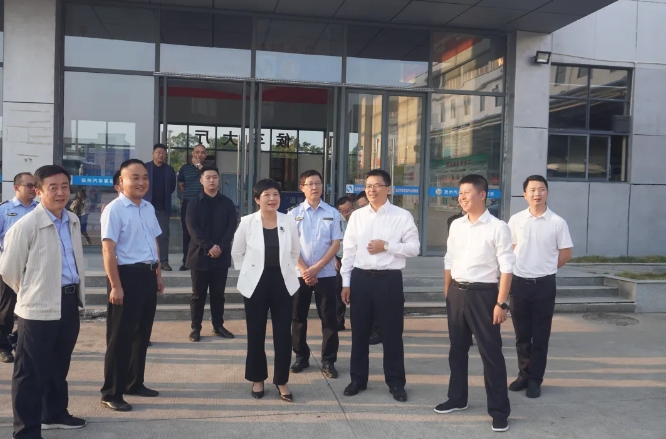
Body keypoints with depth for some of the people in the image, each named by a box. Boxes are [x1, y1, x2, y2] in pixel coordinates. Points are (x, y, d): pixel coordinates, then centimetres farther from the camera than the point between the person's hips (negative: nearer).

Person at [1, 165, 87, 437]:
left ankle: (55, 414, 38)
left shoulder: (73, 221, 6)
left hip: (69, 301, 7)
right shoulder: (27, 225, -15)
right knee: (31, 372, 4)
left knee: (59, 366, 21)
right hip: (39, 306, -7)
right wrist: (31, 292, 5)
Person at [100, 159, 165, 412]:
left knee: (142, 333, 17)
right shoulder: (114, 209, -13)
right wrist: (116, 286, -20)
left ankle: (134, 383, 33)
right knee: (120, 336, 2)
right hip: (127, 275, -8)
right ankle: (111, 393, 15)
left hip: (147, 274, 8)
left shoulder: (149, 208, 10)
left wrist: (157, 274, 19)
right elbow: (108, 250, -17)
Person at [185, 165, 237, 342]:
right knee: (198, 294, 4)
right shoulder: (194, 203, 2)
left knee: (218, 294, 9)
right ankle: (195, 328, 12)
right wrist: (209, 247, -17)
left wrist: (220, 247, -14)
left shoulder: (227, 203, 8)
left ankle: (218, 326, 19)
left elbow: (231, 227, 0)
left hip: (221, 256, 2)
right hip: (200, 255, -2)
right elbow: (192, 228, -8)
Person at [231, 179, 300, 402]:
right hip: (256, 284, -1)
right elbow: (236, 252, 6)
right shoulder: (247, 222, -7)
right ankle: (257, 379, 26)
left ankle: (282, 381, 18)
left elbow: (295, 251, 13)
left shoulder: (289, 222, -2)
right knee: (256, 334, 9)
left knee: (283, 334, 4)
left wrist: (287, 270, 10)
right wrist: (248, 273, 5)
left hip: (283, 283, 1)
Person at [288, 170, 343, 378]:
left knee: (329, 319, 3)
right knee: (298, 317, 9)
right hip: (300, 273, 1)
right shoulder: (294, 213, 2)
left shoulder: (332, 213, 2)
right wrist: (305, 270, -11)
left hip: (326, 273, 0)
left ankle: (328, 361, 13)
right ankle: (301, 357, 24)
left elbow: (336, 244, -2)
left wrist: (316, 268, -11)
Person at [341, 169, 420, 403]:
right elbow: (349, 250, 6)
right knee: (359, 332, 12)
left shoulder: (402, 216, -3)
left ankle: (396, 383, 23)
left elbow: (414, 248, -4)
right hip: (360, 278, 3)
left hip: (389, 279, -2)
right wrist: (346, 282, 3)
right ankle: (358, 379, 28)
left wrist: (386, 246, -14)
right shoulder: (356, 216, 5)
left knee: (392, 333, 7)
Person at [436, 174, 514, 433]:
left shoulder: (497, 227, -10)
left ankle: (499, 410, 16)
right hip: (457, 293, 6)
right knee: (457, 349, 17)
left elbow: (506, 268, -11)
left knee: (491, 353, 3)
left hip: (483, 294, -6)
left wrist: (501, 303, -15)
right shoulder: (456, 226, 7)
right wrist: (447, 293, 12)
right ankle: (457, 398, 34)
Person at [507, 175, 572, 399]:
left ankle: (535, 379, 17)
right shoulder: (515, 220, 0)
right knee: (522, 334, 11)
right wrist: (523, 268, 8)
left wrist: (544, 269, 6)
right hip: (519, 282, 2)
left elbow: (566, 254, 2)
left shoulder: (557, 222, -6)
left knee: (540, 336, 6)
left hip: (544, 284, -2)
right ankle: (524, 375, 26)